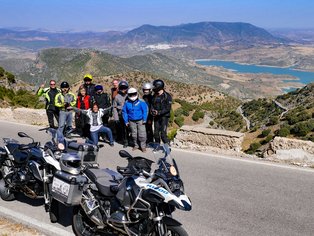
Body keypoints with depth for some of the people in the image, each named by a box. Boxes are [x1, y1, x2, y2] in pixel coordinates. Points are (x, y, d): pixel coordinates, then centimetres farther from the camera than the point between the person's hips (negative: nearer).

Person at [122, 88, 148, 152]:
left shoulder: (141, 102, -10)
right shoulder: (127, 103, -2)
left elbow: (145, 111, -5)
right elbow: (124, 112, 6)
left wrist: (144, 119, -9)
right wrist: (126, 121, 4)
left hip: (140, 120, -3)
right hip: (132, 121, 3)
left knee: (142, 134, -5)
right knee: (134, 134, 13)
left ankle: (143, 146, 7)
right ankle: (136, 145, 29)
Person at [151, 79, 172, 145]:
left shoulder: (167, 96, -9)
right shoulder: (154, 96, 10)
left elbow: (168, 108, -13)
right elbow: (152, 105, 13)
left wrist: (159, 112, -22)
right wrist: (152, 110, -10)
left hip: (164, 117, -6)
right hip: (156, 117, 6)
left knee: (163, 134, -12)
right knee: (156, 133, 9)